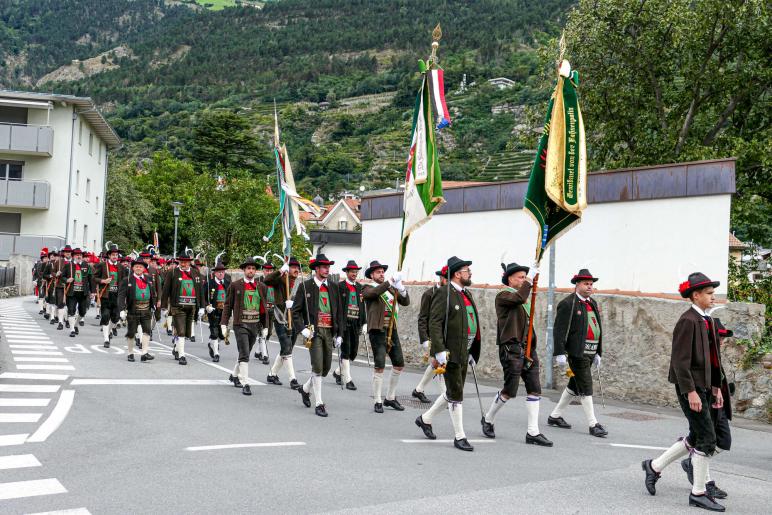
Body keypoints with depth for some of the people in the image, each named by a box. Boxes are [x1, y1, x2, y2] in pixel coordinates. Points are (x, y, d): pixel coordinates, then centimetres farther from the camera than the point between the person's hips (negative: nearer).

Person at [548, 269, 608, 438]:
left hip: (590, 353, 8)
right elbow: (559, 330, -13)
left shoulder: (593, 304, 17)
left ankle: (555, 416, 25)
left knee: (574, 386, 14)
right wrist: (560, 353, -18)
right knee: (586, 387, -6)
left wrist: (598, 353, 19)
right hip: (577, 352, -8)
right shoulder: (568, 304, -9)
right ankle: (593, 424, -1)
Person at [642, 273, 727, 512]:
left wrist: (716, 387, 15)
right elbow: (680, 360, -19)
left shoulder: (708, 320, 14)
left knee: (696, 438, 15)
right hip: (691, 386, -9)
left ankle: (654, 466, 28)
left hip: (704, 385, 9)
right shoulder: (688, 320, -15)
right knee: (707, 438, -5)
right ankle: (698, 493, 7)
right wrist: (690, 391, -21)